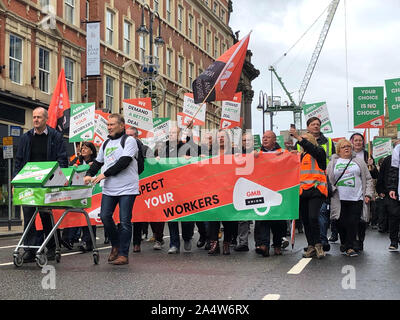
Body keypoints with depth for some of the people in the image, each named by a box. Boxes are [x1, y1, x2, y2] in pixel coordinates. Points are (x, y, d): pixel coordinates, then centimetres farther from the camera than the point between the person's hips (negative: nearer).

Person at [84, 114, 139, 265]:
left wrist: (105, 174, -15)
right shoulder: (106, 143, 18)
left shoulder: (129, 141, -4)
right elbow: (98, 162, 24)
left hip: (127, 188, -6)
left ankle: (123, 254, 2)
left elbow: (124, 162, -15)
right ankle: (116, 245, 23)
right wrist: (89, 175, 6)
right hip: (109, 188, 6)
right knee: (105, 216, 1)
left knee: (125, 222, -4)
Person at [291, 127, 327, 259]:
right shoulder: (300, 156, 20)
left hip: (316, 190, -6)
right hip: (302, 191, 6)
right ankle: (311, 247, 12)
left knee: (313, 217, -19)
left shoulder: (319, 152, 4)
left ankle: (318, 245, -5)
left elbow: (311, 149, -18)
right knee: (305, 220, 4)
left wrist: (298, 137, -23)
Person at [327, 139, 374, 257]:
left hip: (356, 199, 0)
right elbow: (327, 180, 10)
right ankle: (343, 243, 23)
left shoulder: (359, 162, 12)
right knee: (341, 223, 2)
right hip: (340, 200, 0)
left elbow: (368, 179, 11)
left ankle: (350, 247, -4)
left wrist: (368, 194, 1)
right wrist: (330, 191, -3)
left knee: (353, 223, -7)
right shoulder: (333, 163, 11)